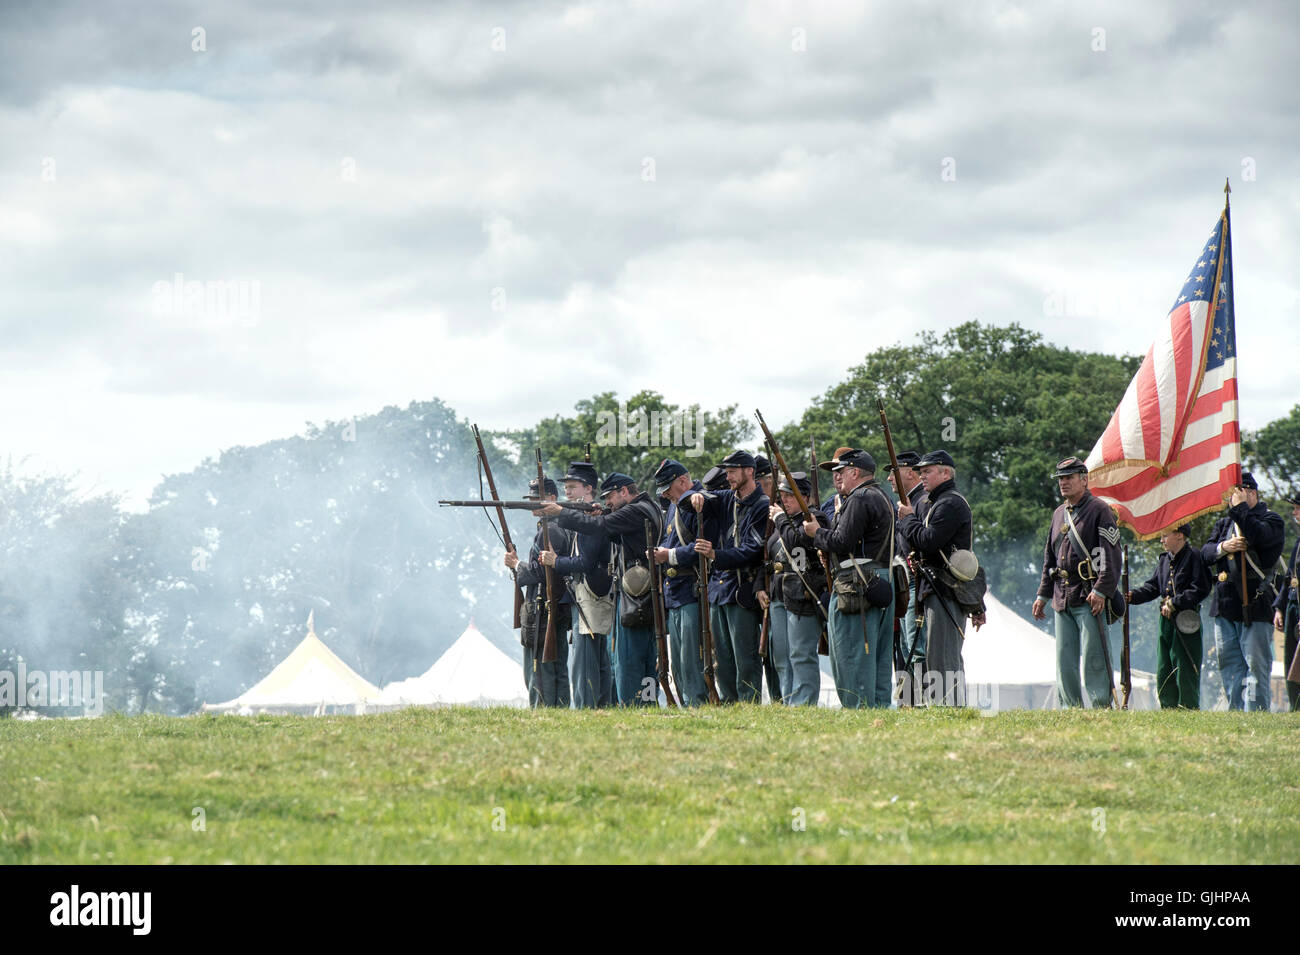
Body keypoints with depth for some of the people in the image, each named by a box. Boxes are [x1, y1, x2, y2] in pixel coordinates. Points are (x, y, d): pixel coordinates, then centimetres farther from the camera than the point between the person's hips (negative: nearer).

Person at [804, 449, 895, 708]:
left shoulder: (860, 499, -12)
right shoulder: (884, 499, 20)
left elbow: (842, 542, -18)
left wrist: (817, 532, -1)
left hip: (858, 585, -10)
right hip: (883, 585, 10)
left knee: (852, 656, -8)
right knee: (879, 656, 11)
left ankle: (859, 708, -10)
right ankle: (880, 706, 12)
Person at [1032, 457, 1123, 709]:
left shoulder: (1099, 511, -4)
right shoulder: (1059, 514, 18)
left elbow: (1112, 556, -11)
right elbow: (1049, 558, 24)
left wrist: (1101, 591, -20)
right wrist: (1043, 595, 19)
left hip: (1090, 598, -7)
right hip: (1062, 600, 7)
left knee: (1093, 659, -9)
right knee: (1065, 660, 7)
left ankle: (1100, 706, -8)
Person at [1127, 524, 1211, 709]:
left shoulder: (1194, 557, -7)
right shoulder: (1164, 560, 17)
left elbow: (1200, 590, -13)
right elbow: (1152, 587, 16)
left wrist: (1174, 603, -16)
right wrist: (1133, 596, -1)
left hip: (1187, 621, -8)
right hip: (1166, 622, 8)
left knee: (1185, 672, -6)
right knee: (1163, 672, 8)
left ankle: (1189, 708, -2)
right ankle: (1168, 709, 13)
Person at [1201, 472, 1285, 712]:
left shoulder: (1271, 521, 0)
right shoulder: (1224, 524, 20)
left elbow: (1258, 536, -22)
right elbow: (1206, 553, 11)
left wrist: (1240, 507, -13)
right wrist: (1223, 547, -10)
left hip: (1254, 605, -7)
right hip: (1225, 606, 7)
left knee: (1255, 665, -8)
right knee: (1229, 665, 9)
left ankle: (1255, 712, -9)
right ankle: (1235, 710, 15)